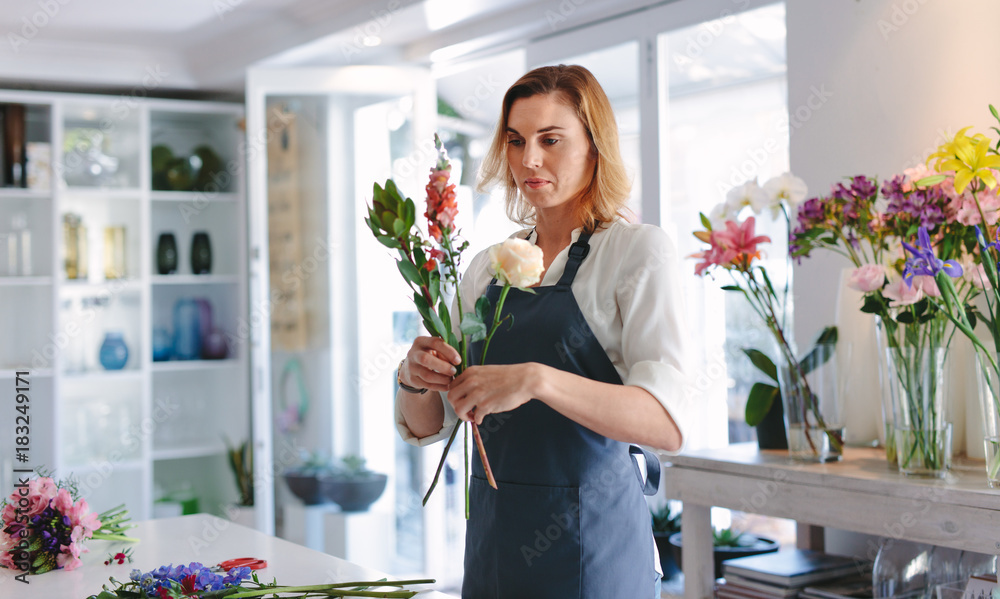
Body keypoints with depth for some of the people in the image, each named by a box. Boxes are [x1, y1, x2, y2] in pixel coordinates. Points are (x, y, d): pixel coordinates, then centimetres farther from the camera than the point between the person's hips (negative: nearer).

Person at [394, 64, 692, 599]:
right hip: (492, 543, 5)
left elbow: (666, 423, -21)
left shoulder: (638, 250, -8)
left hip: (589, 552, -5)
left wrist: (538, 379, -33)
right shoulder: (488, 267, 8)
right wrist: (415, 378, -13)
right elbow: (424, 426, 9)